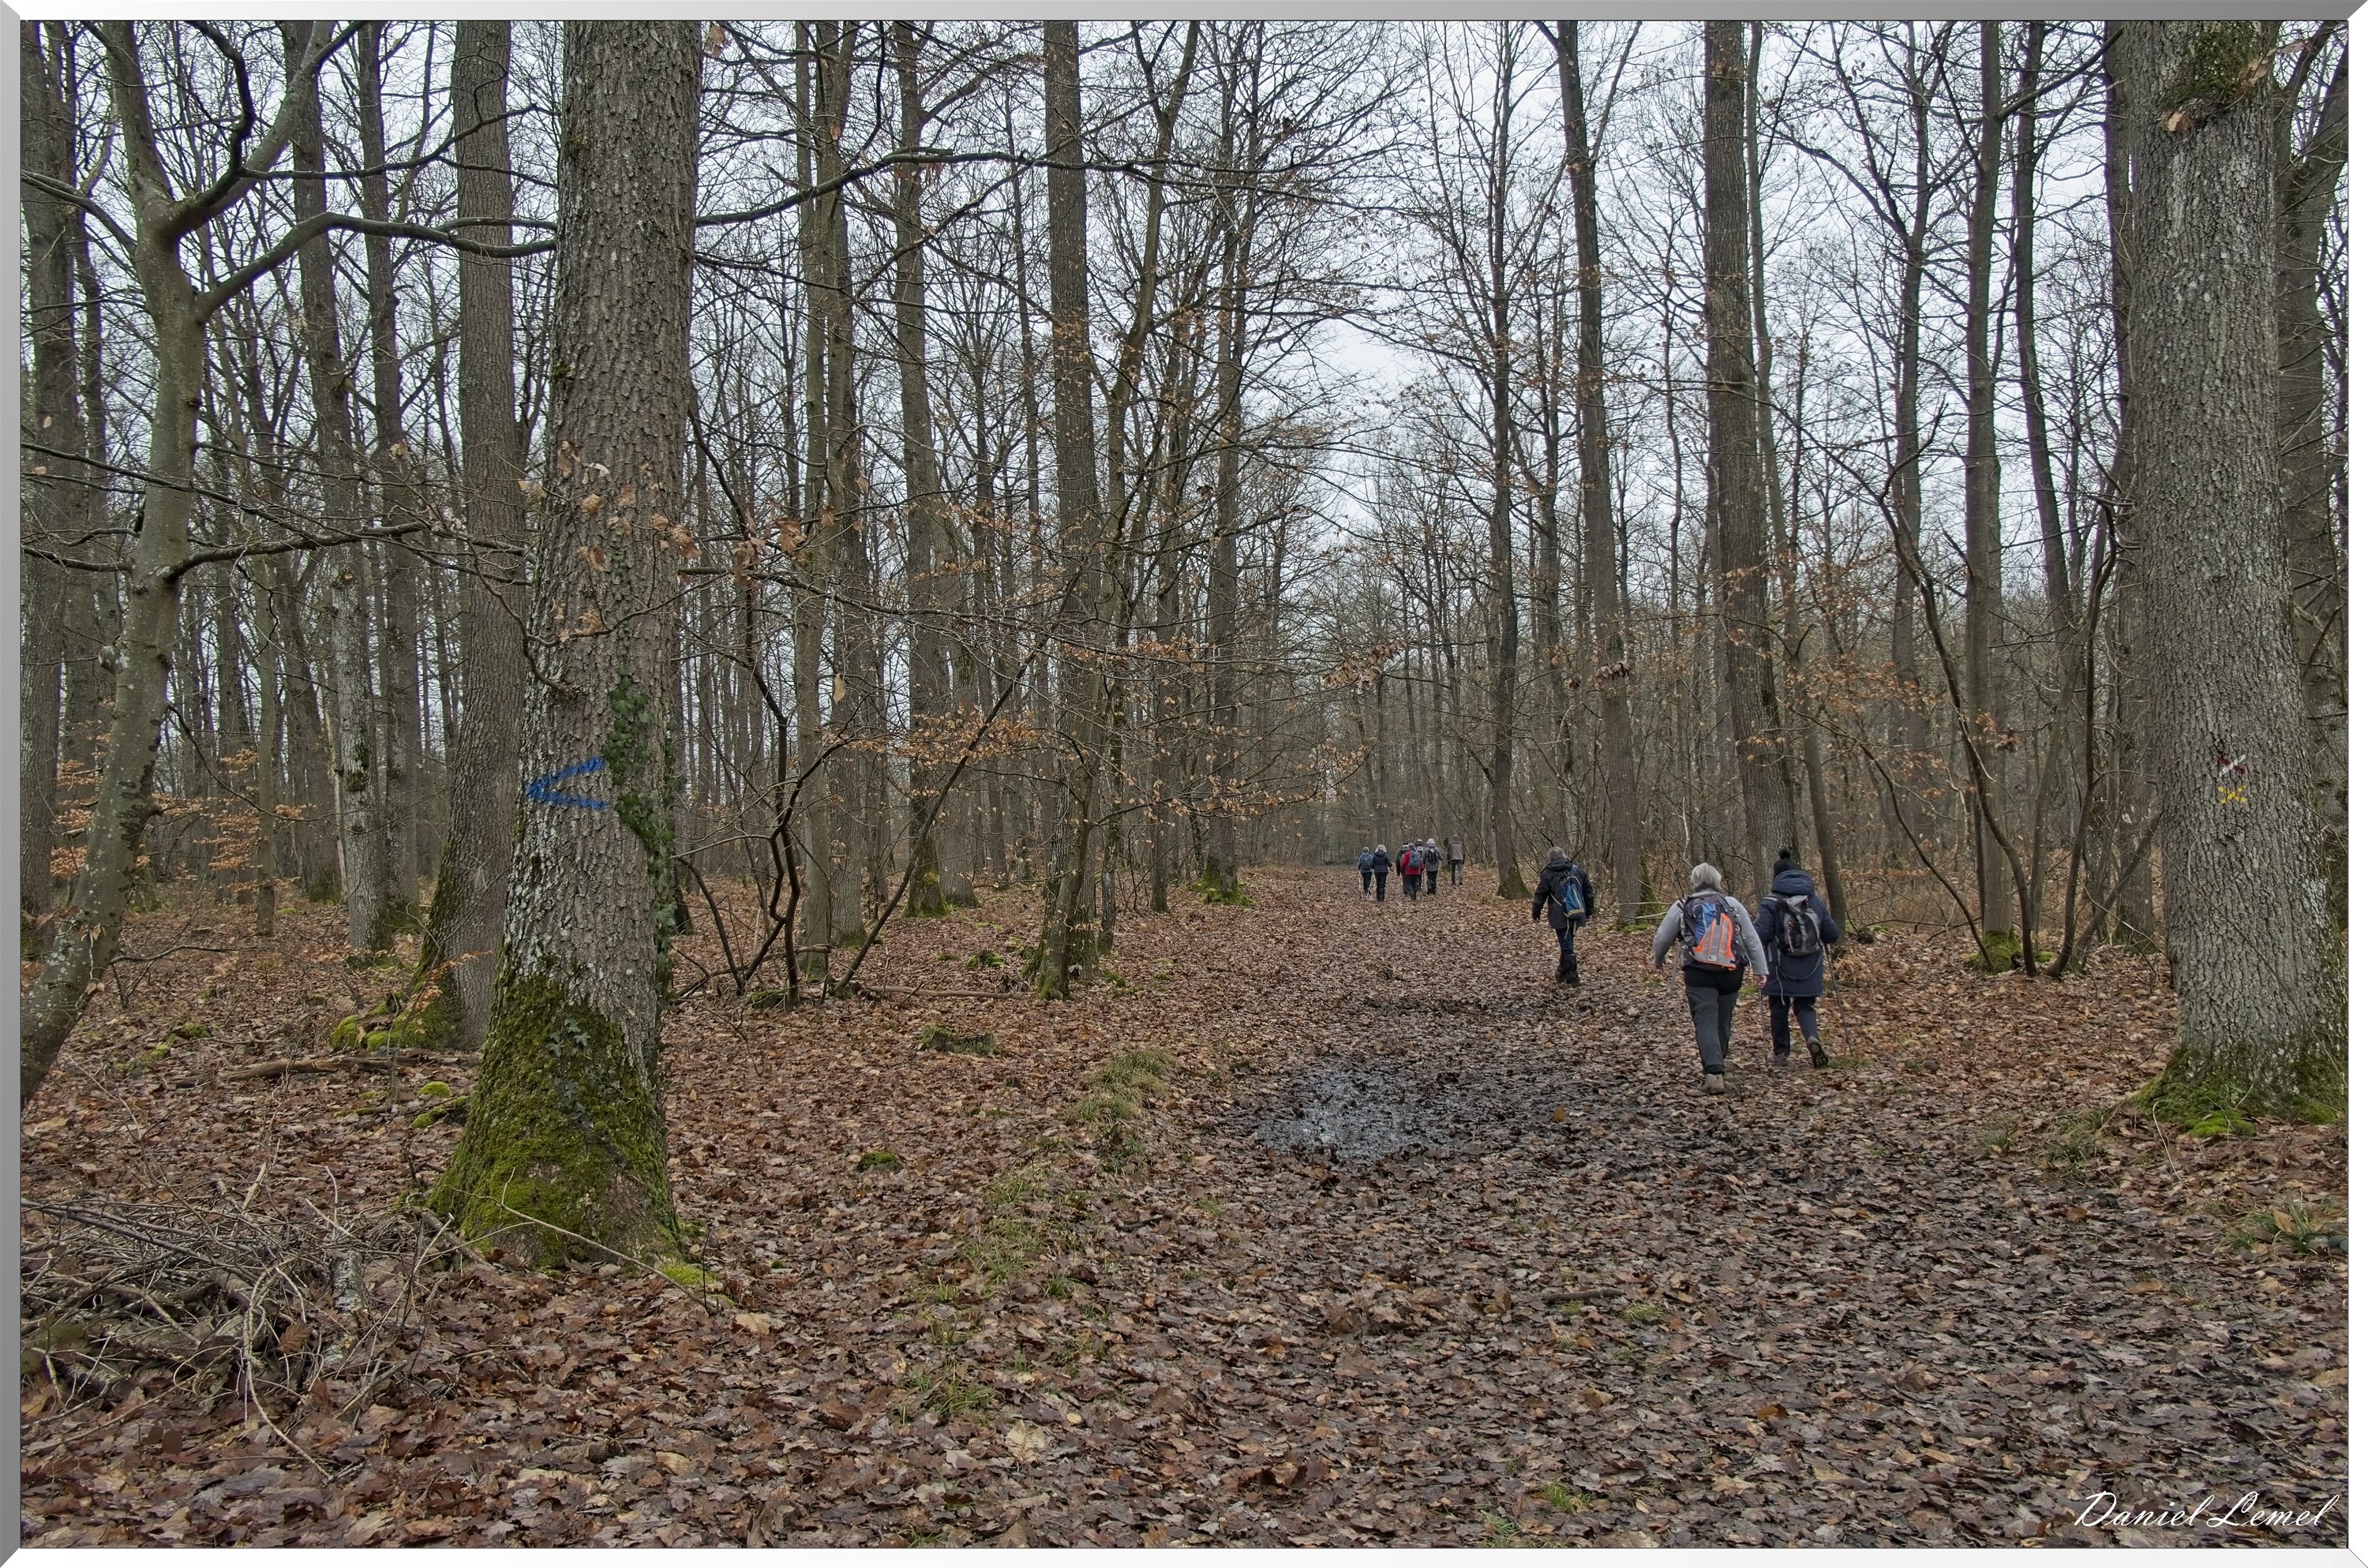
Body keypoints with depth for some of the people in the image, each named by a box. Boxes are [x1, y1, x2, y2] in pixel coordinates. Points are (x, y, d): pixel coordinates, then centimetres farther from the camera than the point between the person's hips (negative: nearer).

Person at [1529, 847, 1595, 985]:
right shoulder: (1578, 872, 8)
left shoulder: (1548, 875, -6)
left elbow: (1539, 897, -3)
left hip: (1560, 917, -5)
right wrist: (1589, 912, 21)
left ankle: (1571, 978, 1)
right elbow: (1589, 893, 12)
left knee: (1567, 946, -1)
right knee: (1568, 944, 20)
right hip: (1577, 916, 5)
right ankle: (1563, 971, 29)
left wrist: (1534, 915, 8)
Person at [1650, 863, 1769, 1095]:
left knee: (1706, 1023, -6)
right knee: (1723, 1022, 15)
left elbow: (1662, 938, 10)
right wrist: (1760, 969, 12)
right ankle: (1716, 1070, 25)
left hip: (1699, 973, -2)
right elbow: (1752, 939, 9)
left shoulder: (1682, 907, 5)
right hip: (1731, 972, 2)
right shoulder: (1733, 906, 10)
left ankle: (1714, 1074, -21)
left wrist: (1658, 960, 29)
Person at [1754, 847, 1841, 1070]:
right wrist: (1818, 937, 26)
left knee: (1779, 1010, 13)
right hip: (1810, 972, 3)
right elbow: (1833, 935, 5)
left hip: (1780, 971, -3)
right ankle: (1813, 1038, -13)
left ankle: (1782, 1054, 16)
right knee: (1805, 1007, 14)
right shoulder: (1816, 901, 2)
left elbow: (1759, 936, -18)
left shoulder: (1771, 903, -12)